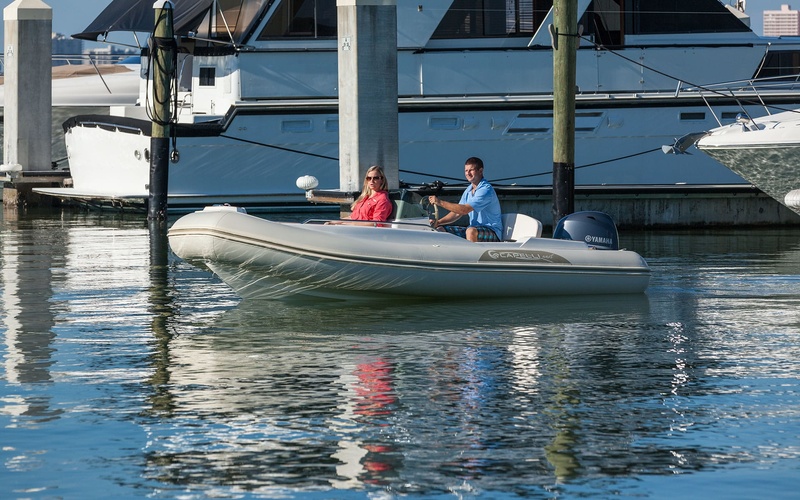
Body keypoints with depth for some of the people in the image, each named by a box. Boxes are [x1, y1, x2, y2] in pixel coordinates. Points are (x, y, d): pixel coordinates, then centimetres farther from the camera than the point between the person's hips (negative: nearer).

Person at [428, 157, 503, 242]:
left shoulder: (486, 190, -17)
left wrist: (440, 202, -23)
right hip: (475, 228, 9)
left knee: (471, 231, -41)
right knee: (440, 229, 0)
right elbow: (457, 213, 13)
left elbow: (464, 210, -24)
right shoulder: (468, 190, 13)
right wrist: (438, 222, -3)